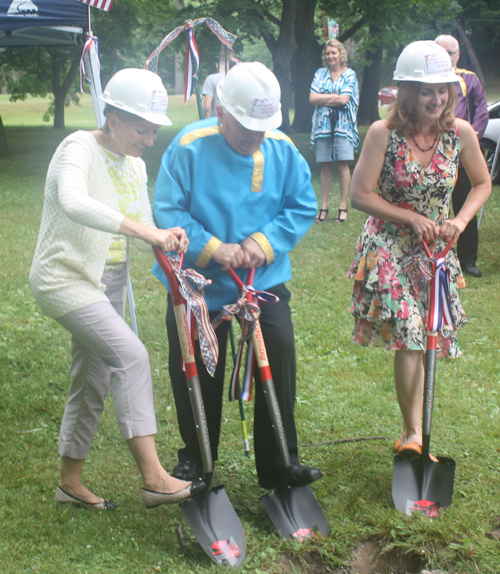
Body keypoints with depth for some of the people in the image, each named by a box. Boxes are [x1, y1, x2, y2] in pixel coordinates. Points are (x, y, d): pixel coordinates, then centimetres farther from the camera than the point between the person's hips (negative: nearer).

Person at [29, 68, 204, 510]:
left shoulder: (135, 166, 11)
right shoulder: (79, 149, -16)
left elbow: (143, 224, 10)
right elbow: (74, 203, -37)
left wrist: (166, 238, -13)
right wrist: (142, 230, -45)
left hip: (108, 283, 9)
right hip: (65, 278, -9)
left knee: (93, 384, 14)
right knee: (131, 356, -25)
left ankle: (70, 482, 30)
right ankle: (154, 478, -25)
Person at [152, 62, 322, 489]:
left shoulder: (283, 150, -5)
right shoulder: (190, 147, -14)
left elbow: (302, 208, 0)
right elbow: (167, 211, -14)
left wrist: (264, 242, -16)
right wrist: (213, 248, -24)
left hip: (265, 279, 2)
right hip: (199, 284, -1)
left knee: (280, 362, -5)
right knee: (197, 376, 10)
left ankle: (279, 464, 11)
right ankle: (195, 460, 32)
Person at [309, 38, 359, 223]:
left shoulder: (349, 74, 3)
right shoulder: (320, 74, 12)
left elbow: (344, 99, -10)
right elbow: (312, 98, 1)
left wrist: (323, 98, -3)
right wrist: (334, 96, -5)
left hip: (342, 124, -3)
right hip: (323, 123, 3)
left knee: (342, 164, -6)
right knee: (325, 166, 3)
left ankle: (343, 206, 0)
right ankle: (324, 206, 7)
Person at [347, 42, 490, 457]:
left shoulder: (460, 133, -6)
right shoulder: (384, 133, -14)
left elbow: (483, 183, 9)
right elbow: (360, 194, -11)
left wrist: (460, 221, -8)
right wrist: (412, 218, -15)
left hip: (436, 251, 3)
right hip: (389, 248, -3)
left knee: (423, 338, 7)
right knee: (409, 333, -16)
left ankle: (412, 432, 23)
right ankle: (414, 434, -8)